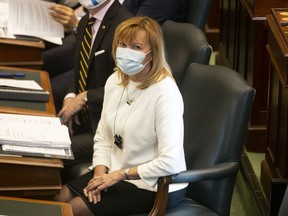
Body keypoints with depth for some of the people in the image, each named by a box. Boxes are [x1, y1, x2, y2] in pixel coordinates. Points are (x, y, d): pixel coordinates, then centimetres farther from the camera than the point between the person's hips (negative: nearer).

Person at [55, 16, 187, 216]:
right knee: (60, 199, -2)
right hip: (116, 173, 7)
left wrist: (120, 174, -20)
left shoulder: (165, 93, -24)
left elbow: (171, 162, -29)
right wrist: (100, 173, -10)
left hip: (155, 187, -7)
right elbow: (103, 138, 9)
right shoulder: (115, 81, 1)